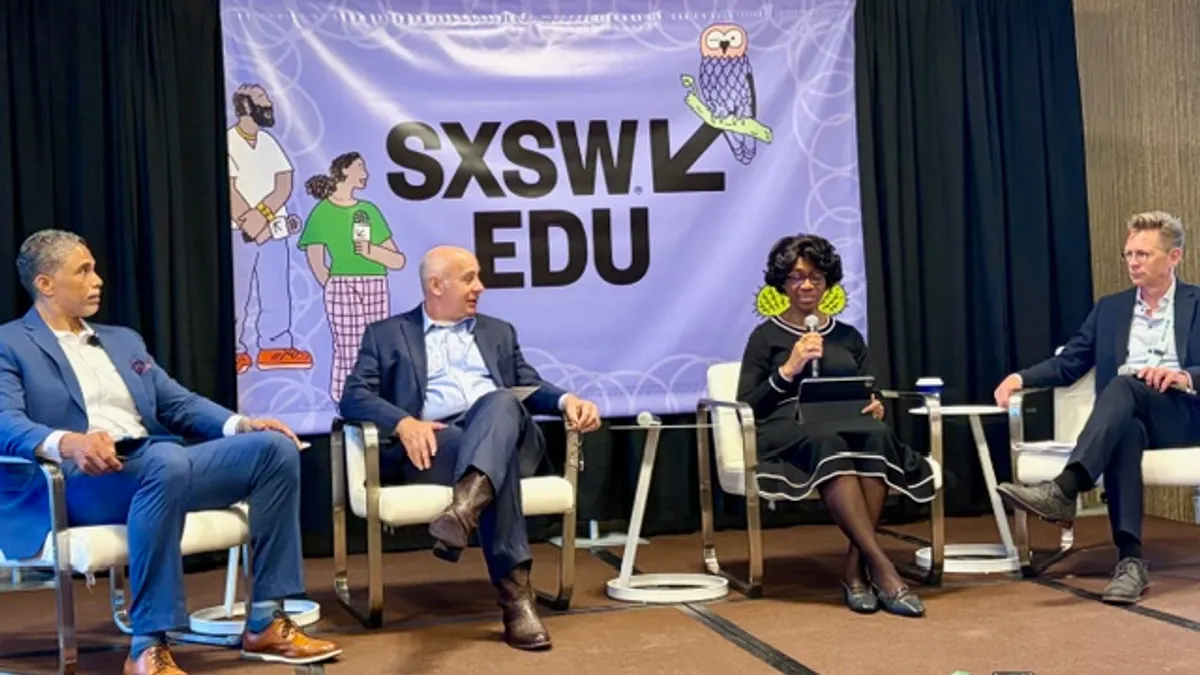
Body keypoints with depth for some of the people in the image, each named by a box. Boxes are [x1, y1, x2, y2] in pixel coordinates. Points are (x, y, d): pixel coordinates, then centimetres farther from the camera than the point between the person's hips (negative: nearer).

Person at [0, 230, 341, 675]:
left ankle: (266, 622, -11)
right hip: (79, 481, -7)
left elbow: (178, 403, 19)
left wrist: (241, 424, 0)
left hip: (155, 465, 7)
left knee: (275, 447, -12)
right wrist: (67, 443, -33)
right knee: (168, 460, -40)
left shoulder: (123, 340, 26)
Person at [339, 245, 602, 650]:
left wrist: (566, 400, -2)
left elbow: (529, 387, 23)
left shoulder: (498, 332, 30)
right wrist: (404, 422, -18)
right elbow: (354, 397, 4)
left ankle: (465, 507, -61)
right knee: (498, 471, -39)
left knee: (500, 400, -37)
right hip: (434, 442, -2)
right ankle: (515, 592, -46)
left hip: (505, 437, 3)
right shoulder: (387, 334, 17)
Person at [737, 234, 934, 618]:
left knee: (877, 435, -35)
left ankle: (855, 570, -33)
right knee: (827, 441, -40)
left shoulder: (848, 337, 24)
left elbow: (866, 393, 23)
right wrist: (788, 370, -8)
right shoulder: (766, 336, 12)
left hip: (849, 430, 4)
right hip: (786, 432, -3)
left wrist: (875, 406, -1)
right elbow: (747, 407, 3)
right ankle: (881, 567, -43)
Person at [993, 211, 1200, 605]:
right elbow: (1068, 365, 14)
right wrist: (1022, 377, -5)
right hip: (1126, 418, 3)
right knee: (1124, 432, -36)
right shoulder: (1110, 308, 20)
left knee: (1124, 384, -35)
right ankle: (1131, 560, -44)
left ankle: (1063, 490, -51)